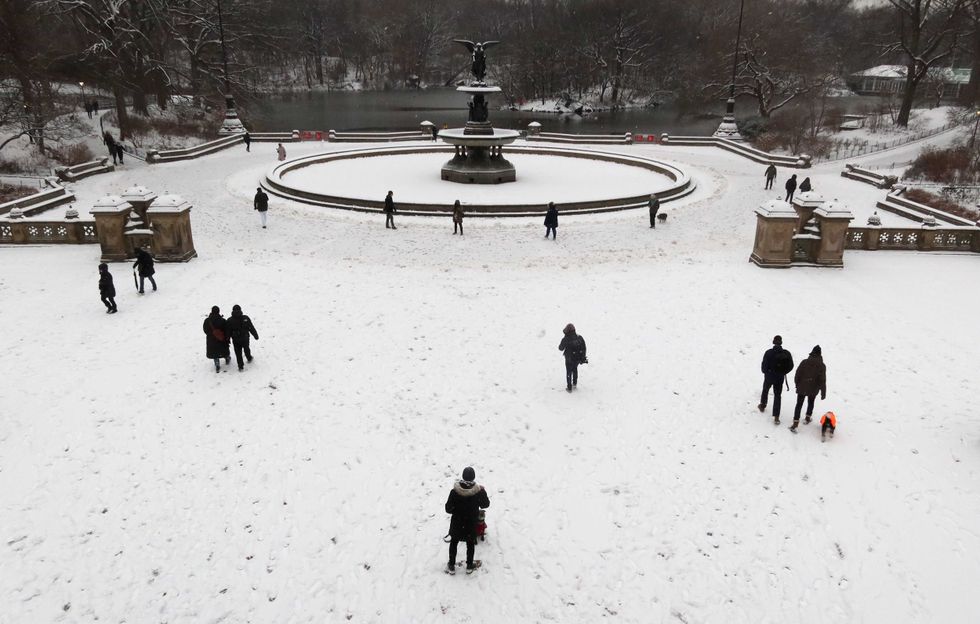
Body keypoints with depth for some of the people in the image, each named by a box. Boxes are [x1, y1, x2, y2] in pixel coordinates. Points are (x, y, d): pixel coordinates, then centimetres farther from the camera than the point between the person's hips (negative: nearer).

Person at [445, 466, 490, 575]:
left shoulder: (455, 491, -25)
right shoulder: (479, 491, -22)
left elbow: (448, 509, -16)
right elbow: (485, 504, -3)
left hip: (457, 524, 0)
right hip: (472, 524, 0)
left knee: (454, 543, 21)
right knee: (470, 544, 21)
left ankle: (451, 566, 31)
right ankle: (470, 566, 35)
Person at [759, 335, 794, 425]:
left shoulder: (769, 353, -20)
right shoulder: (786, 353, -12)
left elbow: (764, 365, -16)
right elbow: (790, 366, -4)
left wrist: (765, 372, 6)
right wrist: (783, 372, 13)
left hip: (769, 376, -1)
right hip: (780, 378, 1)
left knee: (765, 390, 27)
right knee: (777, 395, 11)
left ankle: (762, 406, 46)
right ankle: (776, 416, 5)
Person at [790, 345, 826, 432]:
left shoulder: (804, 362, -10)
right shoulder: (822, 366, -11)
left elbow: (797, 375, -4)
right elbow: (822, 381, -10)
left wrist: (797, 384, 14)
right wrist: (823, 393, -3)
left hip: (802, 388, 0)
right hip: (813, 390, 0)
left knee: (799, 405, 4)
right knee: (810, 403, 24)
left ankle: (795, 424, -4)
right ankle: (807, 419, 37)